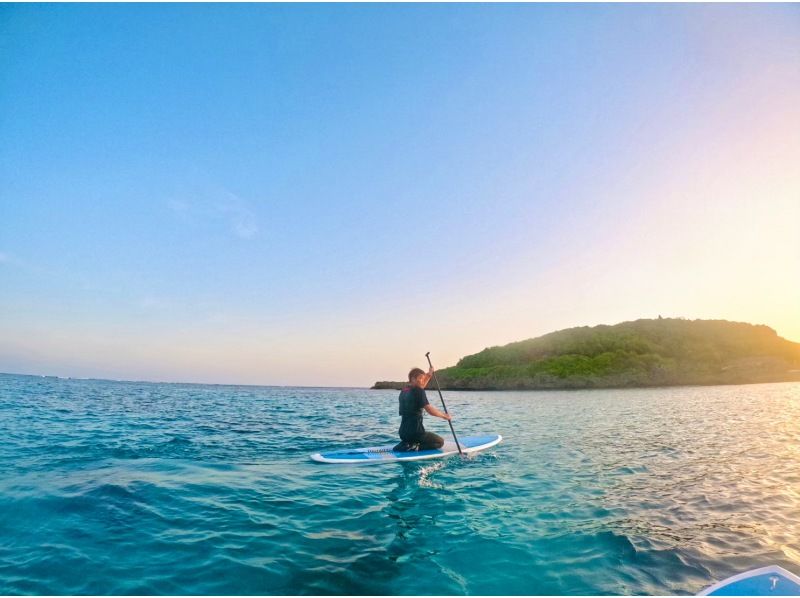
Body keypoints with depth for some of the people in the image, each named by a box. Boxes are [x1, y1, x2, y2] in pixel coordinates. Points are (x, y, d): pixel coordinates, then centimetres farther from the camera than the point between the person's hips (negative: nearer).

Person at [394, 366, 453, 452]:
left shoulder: (404, 391, 9)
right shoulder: (418, 391, -15)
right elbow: (430, 410, -20)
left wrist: (429, 375, 26)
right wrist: (444, 415, -5)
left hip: (403, 433, 8)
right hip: (415, 432, -8)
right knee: (440, 442, 13)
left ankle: (404, 445, 8)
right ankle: (414, 447, -7)